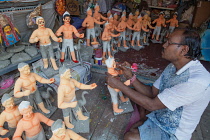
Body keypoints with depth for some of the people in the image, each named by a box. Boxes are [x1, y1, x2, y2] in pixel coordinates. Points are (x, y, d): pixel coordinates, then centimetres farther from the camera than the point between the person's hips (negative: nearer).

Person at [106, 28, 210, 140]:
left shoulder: (198, 81, -32)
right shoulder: (173, 67, -4)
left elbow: (151, 105, -31)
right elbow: (152, 92, -1)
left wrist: (119, 85, -25)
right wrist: (131, 77, -13)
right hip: (159, 116, 8)